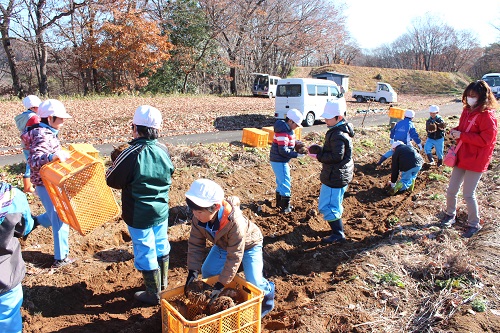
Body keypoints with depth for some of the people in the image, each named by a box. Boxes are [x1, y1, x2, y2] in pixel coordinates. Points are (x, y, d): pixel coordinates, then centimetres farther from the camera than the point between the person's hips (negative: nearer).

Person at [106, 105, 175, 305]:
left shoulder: (131, 154, -25)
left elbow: (112, 181, -12)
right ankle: (162, 283, 43)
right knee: (161, 246, 23)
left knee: (145, 253, 10)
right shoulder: (163, 150, -7)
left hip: (138, 215, -6)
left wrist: (115, 164, 7)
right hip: (161, 210, 6)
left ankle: (154, 294, 26)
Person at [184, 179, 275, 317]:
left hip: (248, 244, -6)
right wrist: (193, 271, -21)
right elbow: (195, 244, -13)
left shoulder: (235, 222, -45)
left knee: (254, 281, -14)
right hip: (223, 244, 6)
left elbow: (234, 256, -36)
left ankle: (267, 295, 20)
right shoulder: (198, 218, -27)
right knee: (207, 271, 0)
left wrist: (221, 283, -32)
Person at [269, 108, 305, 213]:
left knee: (281, 182, 21)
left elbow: (288, 143, 17)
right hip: (279, 161, -10)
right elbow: (283, 150, -26)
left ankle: (279, 203, 35)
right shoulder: (283, 132, -23)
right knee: (285, 183, -2)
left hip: (279, 161, 11)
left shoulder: (287, 129, 9)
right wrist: (297, 155, -21)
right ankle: (285, 207, 7)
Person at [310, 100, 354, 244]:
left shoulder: (338, 135, -24)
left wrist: (319, 155, -18)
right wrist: (319, 150, 2)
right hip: (341, 174, 11)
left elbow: (336, 156, -27)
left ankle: (339, 235, 7)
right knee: (334, 204, 24)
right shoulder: (342, 130, 9)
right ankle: (338, 230, 38)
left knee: (327, 206, -3)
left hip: (335, 177, -11)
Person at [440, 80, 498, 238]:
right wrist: (455, 131, -2)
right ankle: (450, 214, 36)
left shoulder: (487, 115, -16)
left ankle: (474, 224, 21)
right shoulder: (467, 111, 8)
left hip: (476, 160, -7)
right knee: (451, 190, 12)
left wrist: (462, 135, -22)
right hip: (461, 157, 7)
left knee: (468, 194, 1)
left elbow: (486, 139, -21)